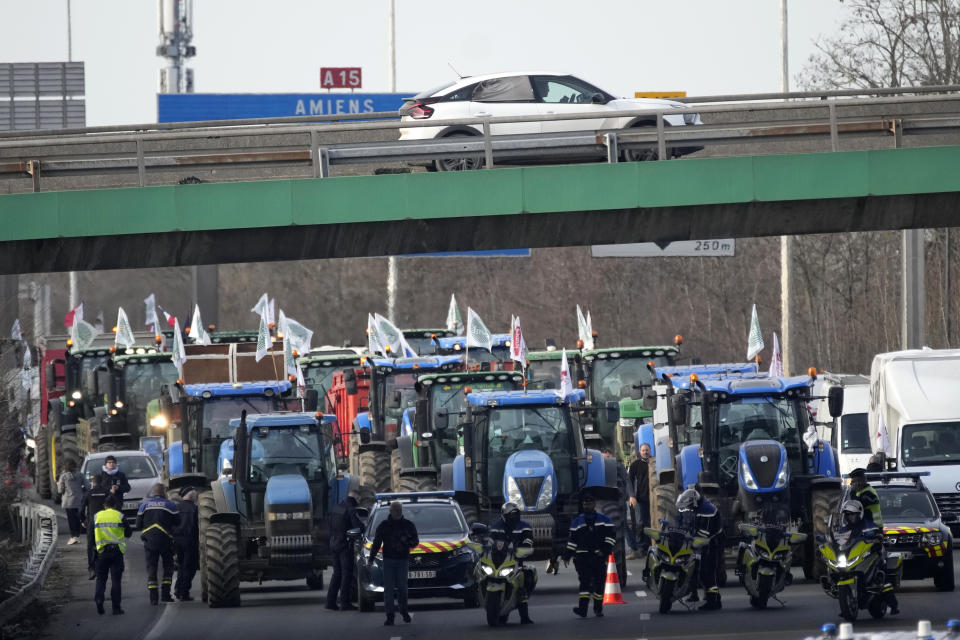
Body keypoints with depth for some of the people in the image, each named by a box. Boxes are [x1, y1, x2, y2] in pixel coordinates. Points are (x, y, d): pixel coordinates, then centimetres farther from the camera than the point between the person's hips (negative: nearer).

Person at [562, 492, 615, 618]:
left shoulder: (604, 520, 8)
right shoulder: (577, 521, 14)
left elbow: (611, 535, 5)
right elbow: (572, 540, 15)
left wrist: (605, 550, -8)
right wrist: (567, 555, 9)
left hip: (599, 556, 0)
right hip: (583, 556, 0)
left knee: (599, 582, 3)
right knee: (585, 581, -14)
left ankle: (598, 608, 16)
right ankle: (583, 607, -24)